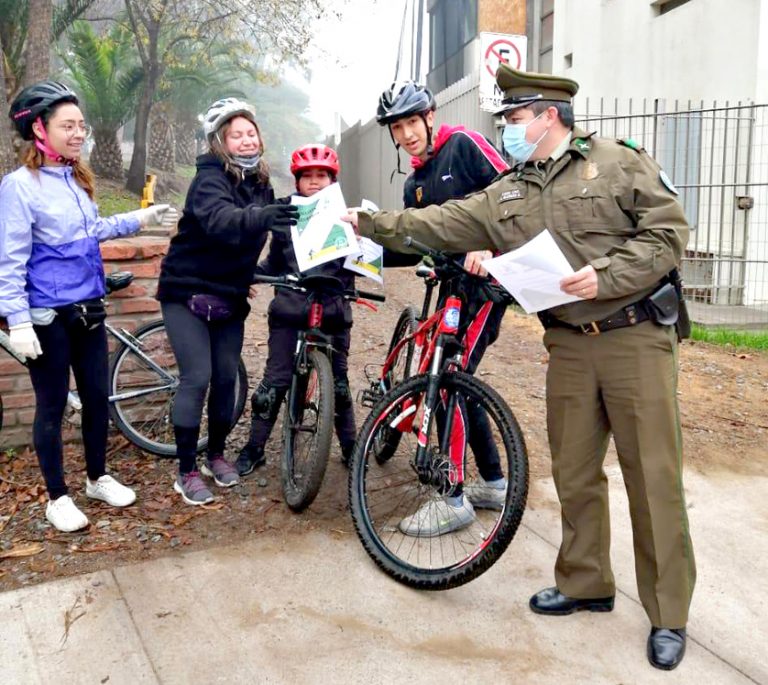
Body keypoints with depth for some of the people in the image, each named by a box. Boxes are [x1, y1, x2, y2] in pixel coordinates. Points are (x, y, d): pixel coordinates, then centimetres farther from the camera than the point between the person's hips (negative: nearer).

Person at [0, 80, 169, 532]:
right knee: (52, 406, 5)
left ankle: (98, 478, 33)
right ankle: (58, 498, 20)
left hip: (88, 309, 7)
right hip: (48, 316, -7)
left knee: (98, 396, 14)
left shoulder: (76, 178, 9)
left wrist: (136, 220, 20)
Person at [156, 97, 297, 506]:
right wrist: (263, 216, -57)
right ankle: (186, 472, 4)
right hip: (187, 294, -6)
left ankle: (216, 455, 26)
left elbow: (263, 234, 10)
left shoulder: (260, 184, 5)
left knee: (226, 378, 8)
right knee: (197, 378, -10)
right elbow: (221, 221, -39)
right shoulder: (209, 179, -18)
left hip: (230, 298, 6)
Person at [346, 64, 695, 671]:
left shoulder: (619, 162, -2)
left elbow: (670, 229, -8)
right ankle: (584, 583, 29)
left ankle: (669, 614, 12)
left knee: (654, 477, -1)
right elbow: (442, 224, 9)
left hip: (637, 337, -5)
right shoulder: (507, 195, 13)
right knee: (574, 473, 11)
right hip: (568, 345, 5)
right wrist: (374, 223, 4)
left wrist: (606, 276, -19)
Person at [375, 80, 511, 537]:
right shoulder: (416, 185, 17)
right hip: (453, 280, 9)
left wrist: (487, 244, -26)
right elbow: (413, 249, 15)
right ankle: (495, 483, 25)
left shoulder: (464, 144, -5)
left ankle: (454, 501, -2)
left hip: (488, 274, -9)